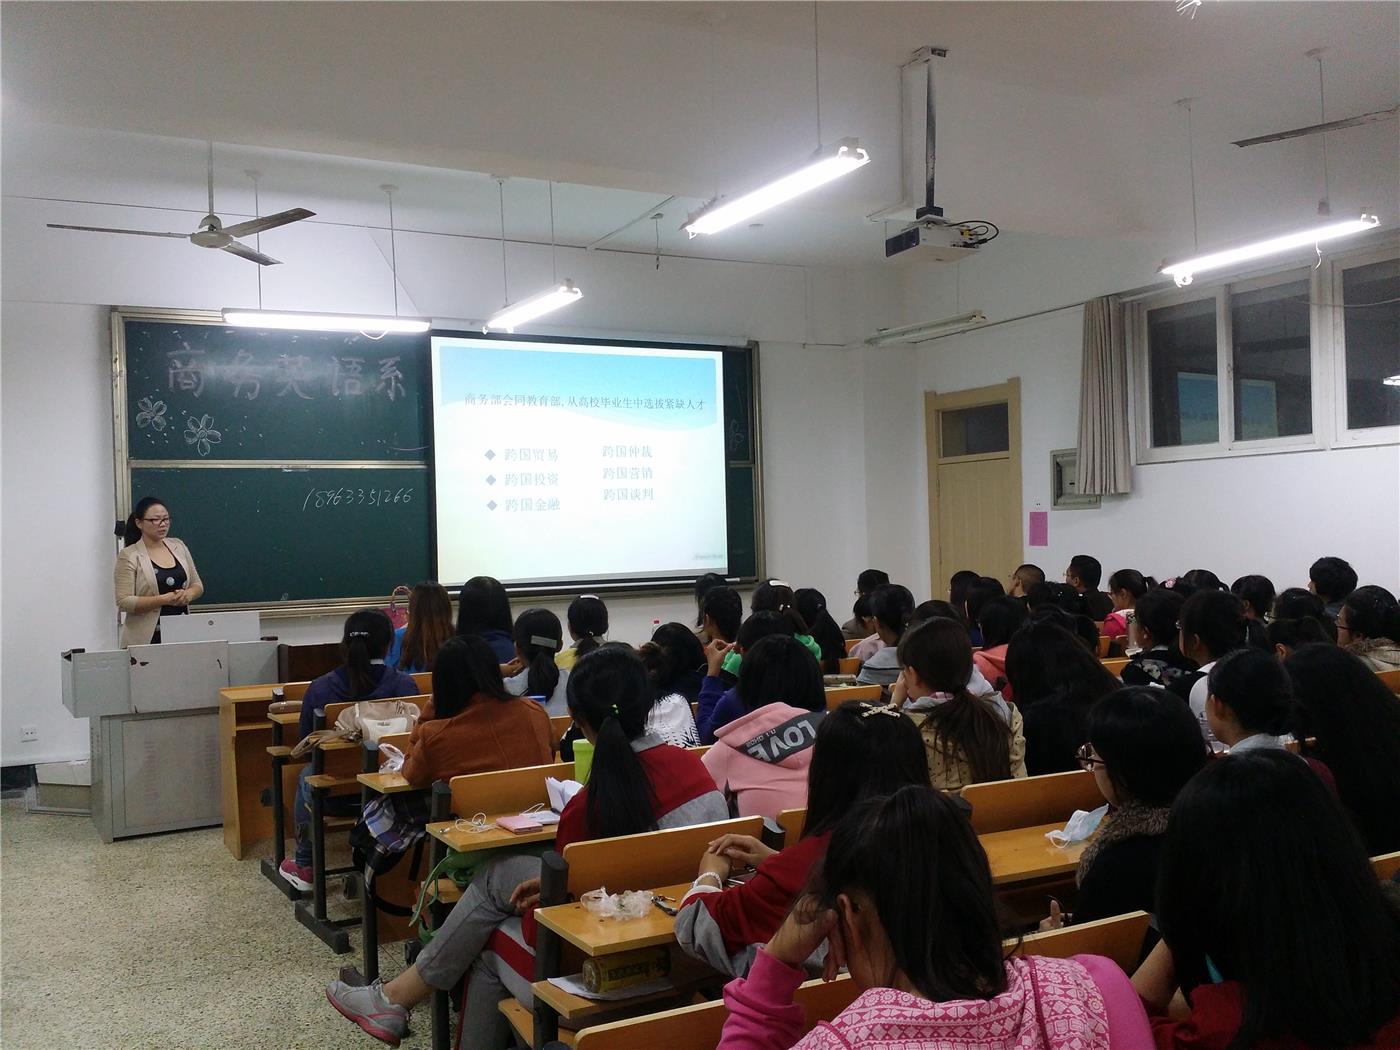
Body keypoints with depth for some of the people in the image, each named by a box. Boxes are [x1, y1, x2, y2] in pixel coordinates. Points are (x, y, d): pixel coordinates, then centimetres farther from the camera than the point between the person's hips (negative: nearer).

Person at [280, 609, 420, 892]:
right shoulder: (404, 685, -16)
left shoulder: (319, 688, -14)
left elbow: (304, 742, 0)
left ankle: (304, 866, 48)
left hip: (336, 797, -1)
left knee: (306, 775, 35)